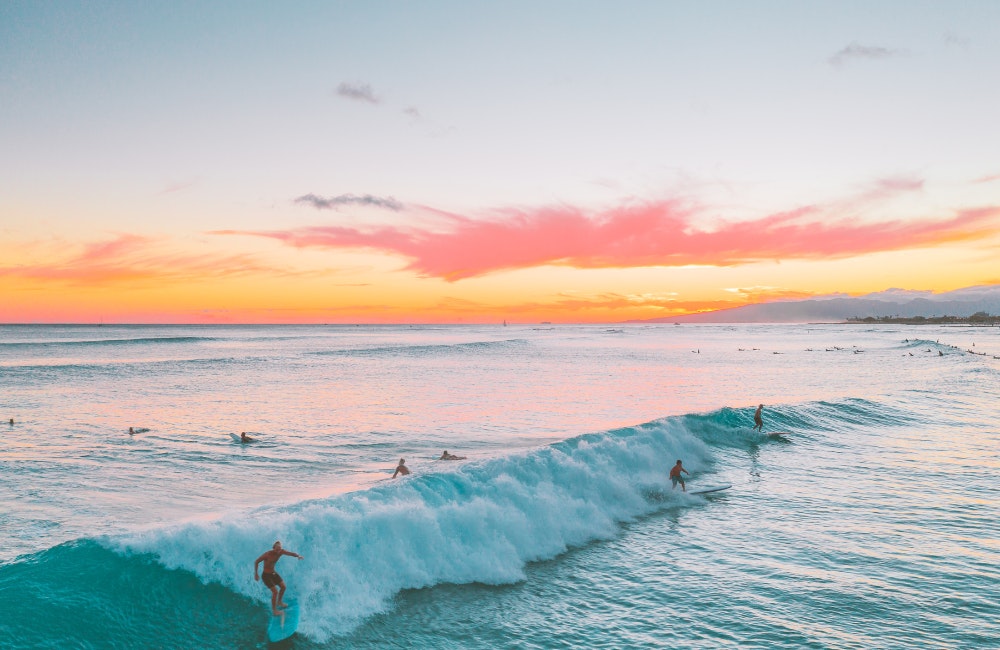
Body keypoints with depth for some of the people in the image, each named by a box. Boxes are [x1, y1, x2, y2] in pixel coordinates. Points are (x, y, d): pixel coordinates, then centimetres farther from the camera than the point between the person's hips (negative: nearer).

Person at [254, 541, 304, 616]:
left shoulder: (281, 552, -13)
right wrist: (255, 574, -13)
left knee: (283, 586, 15)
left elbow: (291, 553, -19)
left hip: (273, 573, 7)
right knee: (275, 591, -12)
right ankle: (274, 610, 3)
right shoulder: (267, 554, -28)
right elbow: (256, 562, -16)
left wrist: (298, 556, -41)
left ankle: (279, 602, 40)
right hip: (266, 575, -7)